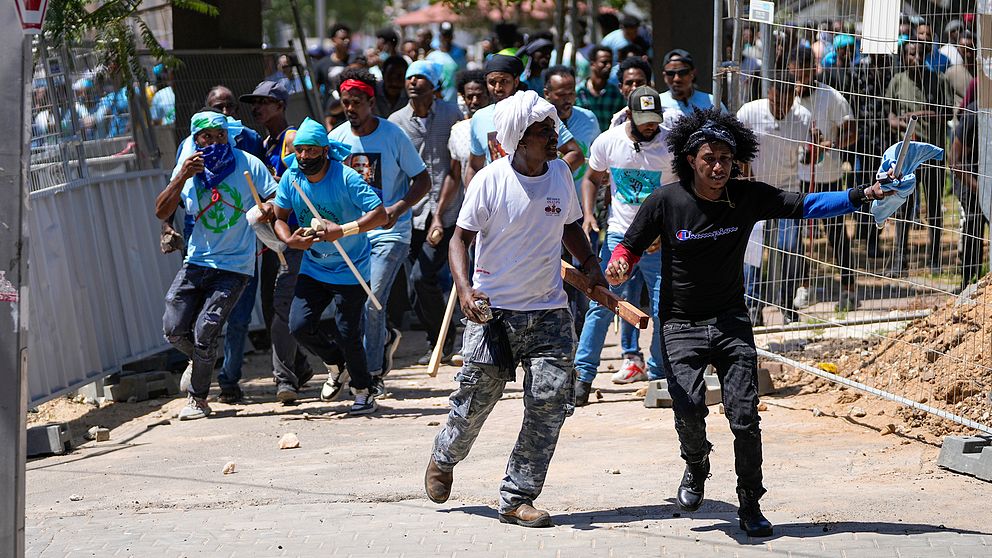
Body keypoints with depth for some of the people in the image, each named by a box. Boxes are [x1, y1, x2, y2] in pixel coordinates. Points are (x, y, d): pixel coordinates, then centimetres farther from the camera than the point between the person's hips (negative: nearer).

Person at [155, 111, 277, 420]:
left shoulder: (249, 165, -6)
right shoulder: (188, 168, 2)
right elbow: (161, 212, -4)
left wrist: (271, 208, -27)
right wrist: (181, 178, -18)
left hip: (235, 266, -3)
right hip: (197, 262, 3)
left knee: (204, 333, -11)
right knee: (174, 329, -3)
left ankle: (197, 399, 10)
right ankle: (198, 360, 32)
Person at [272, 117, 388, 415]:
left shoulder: (346, 178, -21)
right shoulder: (291, 178, -5)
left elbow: (380, 214, -24)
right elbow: (279, 217, 7)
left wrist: (342, 230, -35)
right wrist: (290, 240, -15)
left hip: (350, 270, -5)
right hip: (313, 267, 5)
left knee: (347, 334, -5)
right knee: (299, 326, -6)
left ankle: (364, 393, 17)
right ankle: (334, 365, 24)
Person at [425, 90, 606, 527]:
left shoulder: (560, 173, 3)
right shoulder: (490, 181, -10)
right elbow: (462, 236, -4)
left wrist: (590, 265, 5)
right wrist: (464, 288, -19)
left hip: (549, 310, 4)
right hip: (493, 309, -4)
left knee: (551, 400, -8)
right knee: (476, 397, 4)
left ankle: (516, 499, 1)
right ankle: (444, 459, 38)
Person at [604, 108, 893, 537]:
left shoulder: (748, 197, -6)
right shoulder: (666, 202, -10)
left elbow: (804, 206, -9)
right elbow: (629, 248, -1)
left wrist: (860, 196, -22)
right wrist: (618, 267, -25)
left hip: (731, 323, 1)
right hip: (681, 325, -1)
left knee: (744, 414, -8)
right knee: (689, 410, -18)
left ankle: (750, 505, 9)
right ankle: (696, 468, 16)